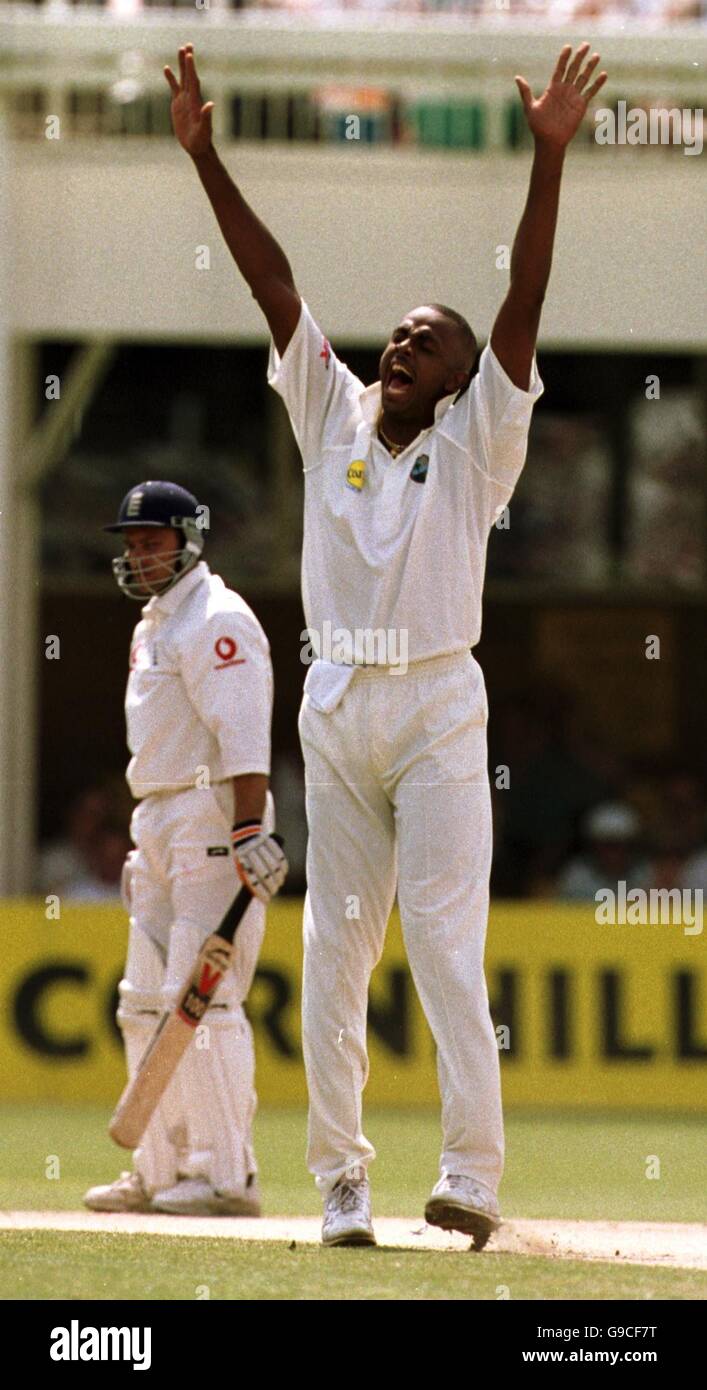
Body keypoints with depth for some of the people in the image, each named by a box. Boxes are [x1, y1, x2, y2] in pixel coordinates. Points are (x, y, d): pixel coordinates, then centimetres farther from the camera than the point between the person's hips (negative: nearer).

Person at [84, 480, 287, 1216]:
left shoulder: (214, 621, -11)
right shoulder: (154, 623, 20)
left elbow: (243, 737, -21)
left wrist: (249, 832, -29)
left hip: (215, 822, -10)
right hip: (159, 824, 10)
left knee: (202, 996, -14)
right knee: (146, 1002, 10)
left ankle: (226, 1174, -13)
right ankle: (161, 1169, 15)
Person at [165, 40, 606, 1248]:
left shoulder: (475, 445, 0)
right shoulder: (334, 417, 10)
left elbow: (524, 304, -10)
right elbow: (273, 283, 5)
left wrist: (549, 159, -21)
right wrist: (203, 156, 0)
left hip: (437, 707, -4)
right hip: (335, 708, 4)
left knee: (446, 944, -11)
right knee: (332, 953, 4)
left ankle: (474, 1177, -14)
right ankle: (340, 1185, 7)